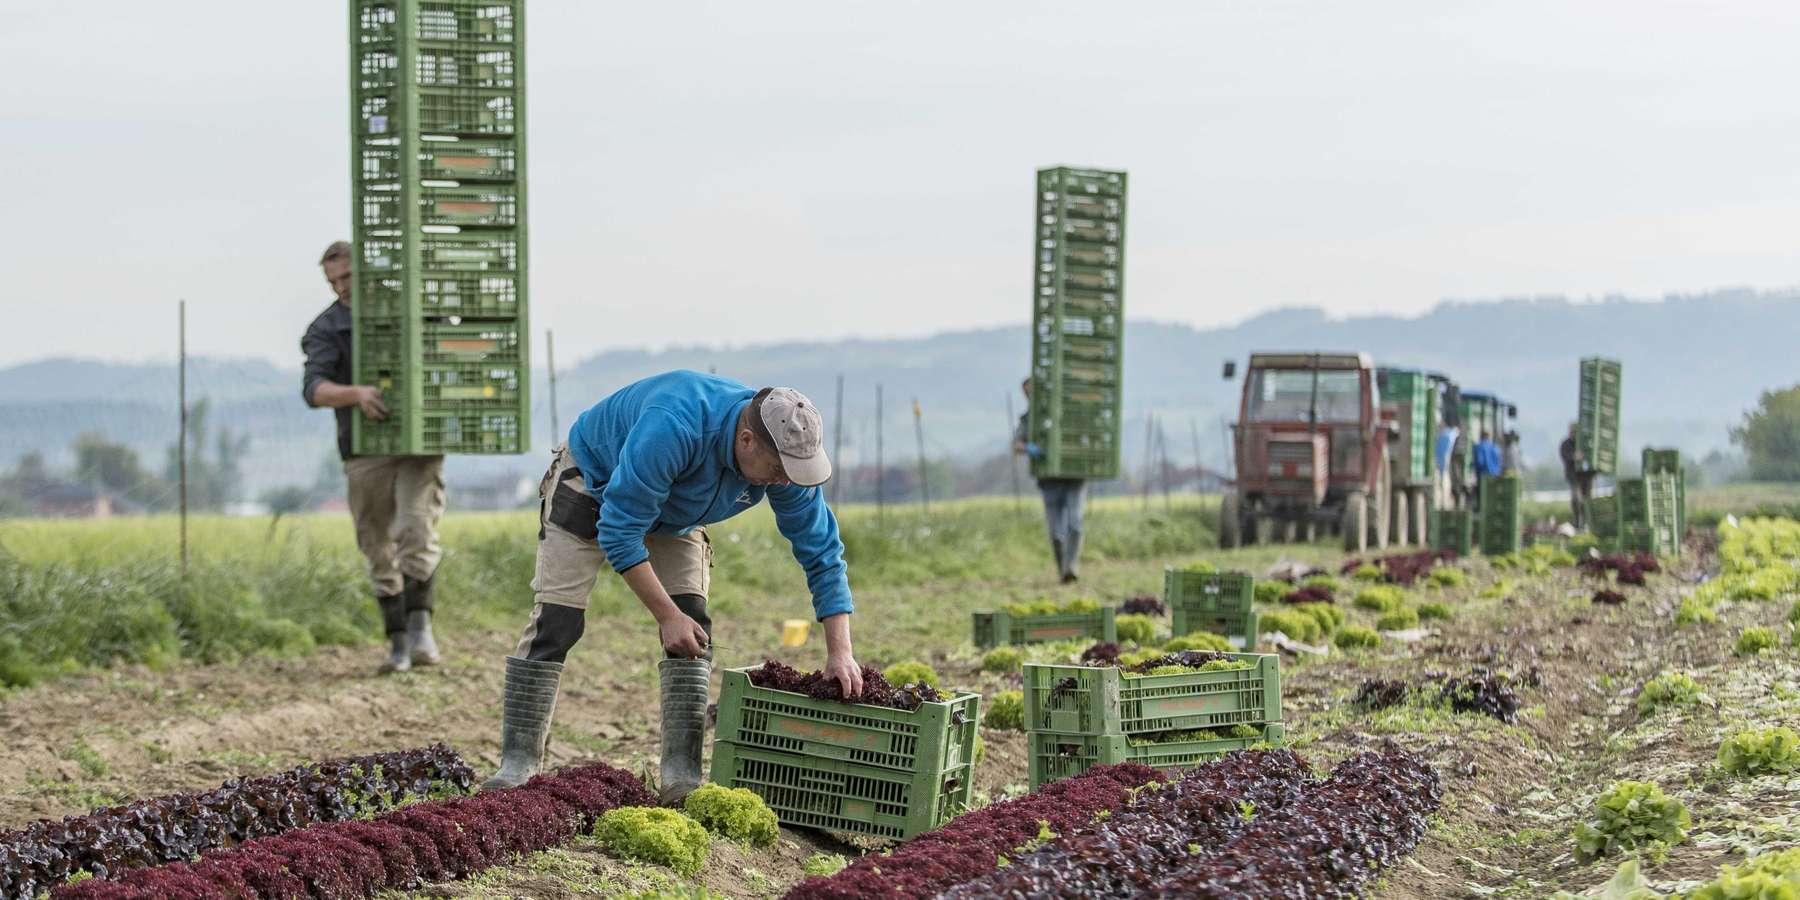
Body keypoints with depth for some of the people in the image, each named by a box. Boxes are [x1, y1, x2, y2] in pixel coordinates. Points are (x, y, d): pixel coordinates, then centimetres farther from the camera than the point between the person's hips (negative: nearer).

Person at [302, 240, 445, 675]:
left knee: (416, 530, -20)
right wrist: (356, 394, -36)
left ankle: (420, 629, -18)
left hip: (420, 446, 0)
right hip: (367, 452, 0)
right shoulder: (326, 329, 0)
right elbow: (315, 390, -16)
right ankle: (398, 645, 11)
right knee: (382, 554, 3)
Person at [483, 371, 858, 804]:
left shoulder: (787, 462, -26)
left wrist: (840, 651, -23)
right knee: (556, 620, -15)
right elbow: (619, 532, -36)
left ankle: (682, 775, -9)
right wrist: (666, 615, -34)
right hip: (591, 481, -5)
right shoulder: (671, 430, -44)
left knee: (693, 629, -11)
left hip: (675, 516, 5)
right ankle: (517, 764, -9)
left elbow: (822, 553, -16)